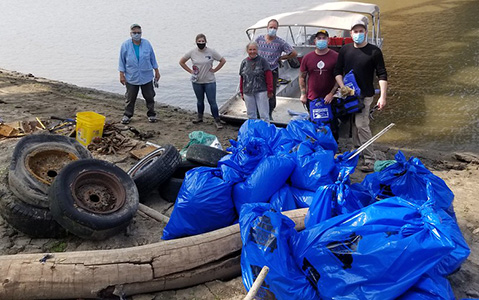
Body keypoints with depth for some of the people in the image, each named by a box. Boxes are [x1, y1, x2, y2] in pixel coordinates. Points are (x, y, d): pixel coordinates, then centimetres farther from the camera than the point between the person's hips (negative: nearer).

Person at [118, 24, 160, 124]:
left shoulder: (147, 44, 1)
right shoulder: (125, 45, -3)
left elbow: (152, 58, 9)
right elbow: (122, 61, 2)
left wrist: (157, 71, 11)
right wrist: (121, 74, -3)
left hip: (146, 77, 1)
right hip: (131, 77, -1)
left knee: (149, 97, 8)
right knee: (130, 98, 7)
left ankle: (151, 114, 23)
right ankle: (127, 115, 22)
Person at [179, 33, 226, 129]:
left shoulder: (211, 52, -7)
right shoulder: (192, 52, -2)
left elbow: (223, 61, 1)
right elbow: (181, 62, 9)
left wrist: (214, 70, -4)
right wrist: (190, 71, 1)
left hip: (209, 81, -2)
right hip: (197, 81, 2)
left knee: (212, 101, -3)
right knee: (200, 101, 17)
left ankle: (217, 120, 5)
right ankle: (200, 117, 35)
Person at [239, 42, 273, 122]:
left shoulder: (262, 61, -2)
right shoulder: (244, 62, 10)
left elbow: (269, 76, -2)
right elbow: (242, 78, 14)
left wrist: (269, 90, -5)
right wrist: (242, 92, 13)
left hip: (261, 91, -4)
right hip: (248, 92, 4)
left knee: (264, 115, -2)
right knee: (251, 115, 11)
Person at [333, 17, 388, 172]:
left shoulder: (374, 51, -5)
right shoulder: (345, 50, 6)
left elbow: (382, 75, -6)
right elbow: (337, 71, 10)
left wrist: (383, 96, -15)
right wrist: (343, 88, -6)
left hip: (365, 95, -4)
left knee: (361, 124, -14)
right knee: (354, 124, 12)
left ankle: (370, 160, -8)